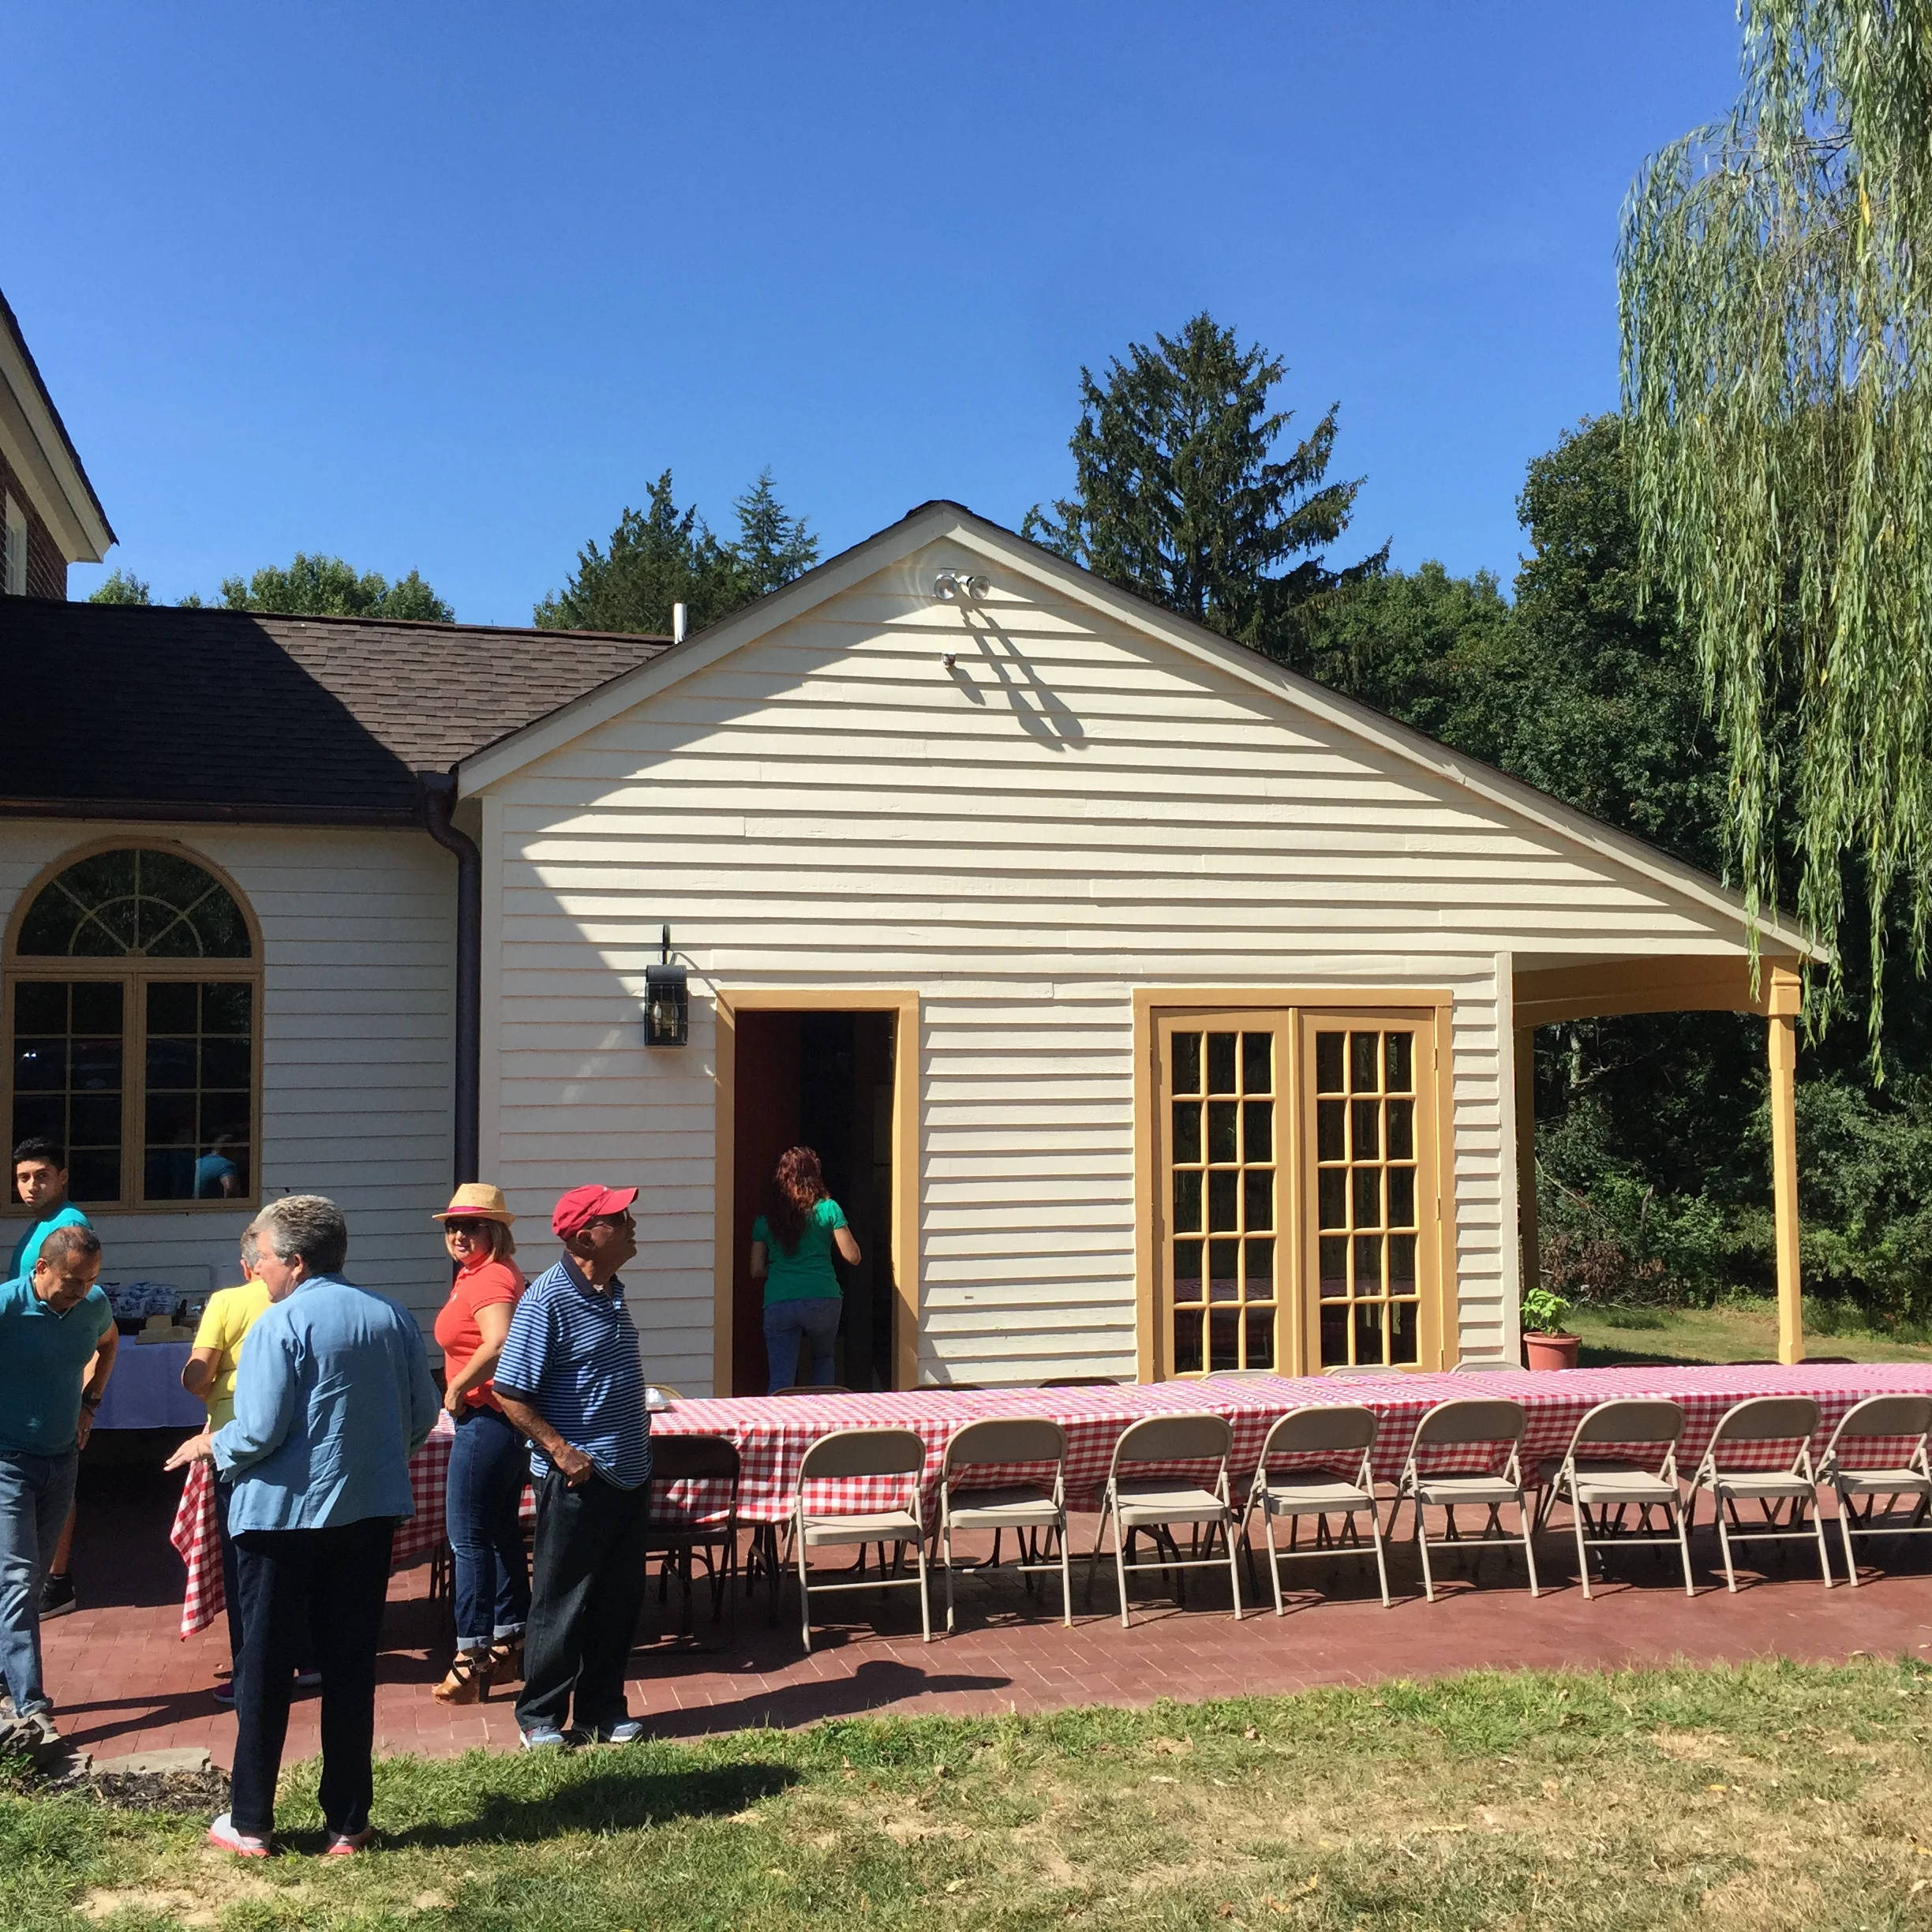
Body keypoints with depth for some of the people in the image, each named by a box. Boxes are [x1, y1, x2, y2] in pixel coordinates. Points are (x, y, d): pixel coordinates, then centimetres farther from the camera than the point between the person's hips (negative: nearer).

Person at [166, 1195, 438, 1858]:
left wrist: (209, 1445, 4)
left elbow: (258, 1434, -16)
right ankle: (347, 1823, 16)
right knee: (351, 1667, 10)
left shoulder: (280, 1325, -14)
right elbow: (423, 1417, 8)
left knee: (266, 1670, 9)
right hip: (368, 1512, 5)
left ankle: (250, 1823, 18)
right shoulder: (392, 1317, 3)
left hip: (282, 1514, -5)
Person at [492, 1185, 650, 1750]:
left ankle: (603, 1709, 25)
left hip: (628, 1475, 8)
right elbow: (509, 1393, -18)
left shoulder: (612, 1292, 9)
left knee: (621, 1599, 13)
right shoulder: (548, 1299, -17)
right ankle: (540, 1717, 17)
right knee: (561, 1602, 3)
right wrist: (561, 1451, -20)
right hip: (577, 1480, -8)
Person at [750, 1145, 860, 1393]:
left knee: (781, 1381, -1)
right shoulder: (828, 1209, 3)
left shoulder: (765, 1220, 10)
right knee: (823, 1359, 26)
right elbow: (852, 1256, 4)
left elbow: (757, 1271, 10)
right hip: (823, 1299, 0)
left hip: (778, 1305, 0)